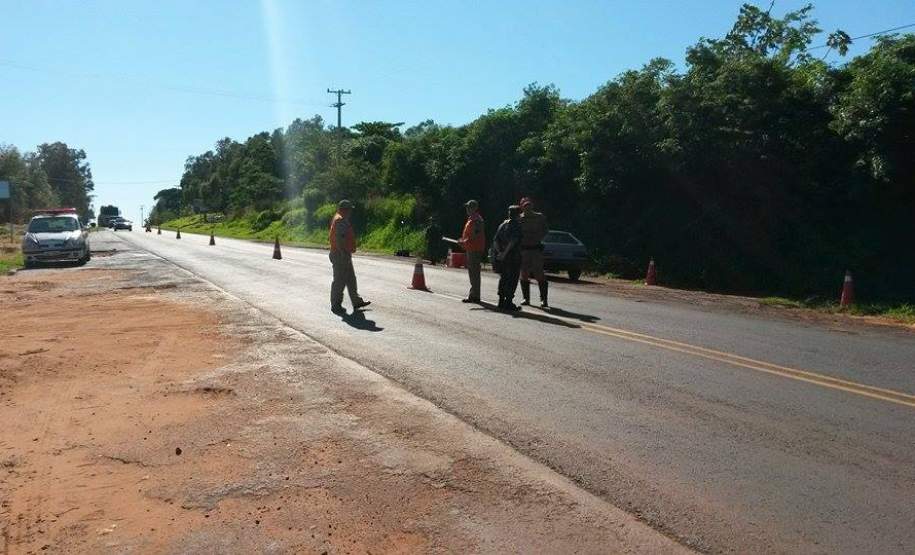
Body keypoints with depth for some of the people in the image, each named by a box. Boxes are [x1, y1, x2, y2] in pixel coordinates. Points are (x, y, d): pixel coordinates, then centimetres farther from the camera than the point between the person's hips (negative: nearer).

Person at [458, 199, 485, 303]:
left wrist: (464, 241, -22)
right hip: (470, 249, 11)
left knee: (474, 272, -7)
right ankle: (473, 294, 24)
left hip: (475, 250, -11)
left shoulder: (476, 220, -15)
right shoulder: (471, 219, 18)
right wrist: (462, 240, 14)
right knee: (472, 271, 15)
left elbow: (476, 235, -23)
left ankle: (474, 296, -4)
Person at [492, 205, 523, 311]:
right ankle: (508, 302, -4)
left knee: (503, 278, 14)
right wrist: (505, 253, -19)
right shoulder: (517, 225, -11)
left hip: (504, 256, 7)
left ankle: (501, 301, 17)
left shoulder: (503, 224, 11)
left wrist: (499, 252, -2)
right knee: (513, 279, -2)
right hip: (514, 256, -7)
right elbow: (513, 241, -22)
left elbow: (495, 240, 6)